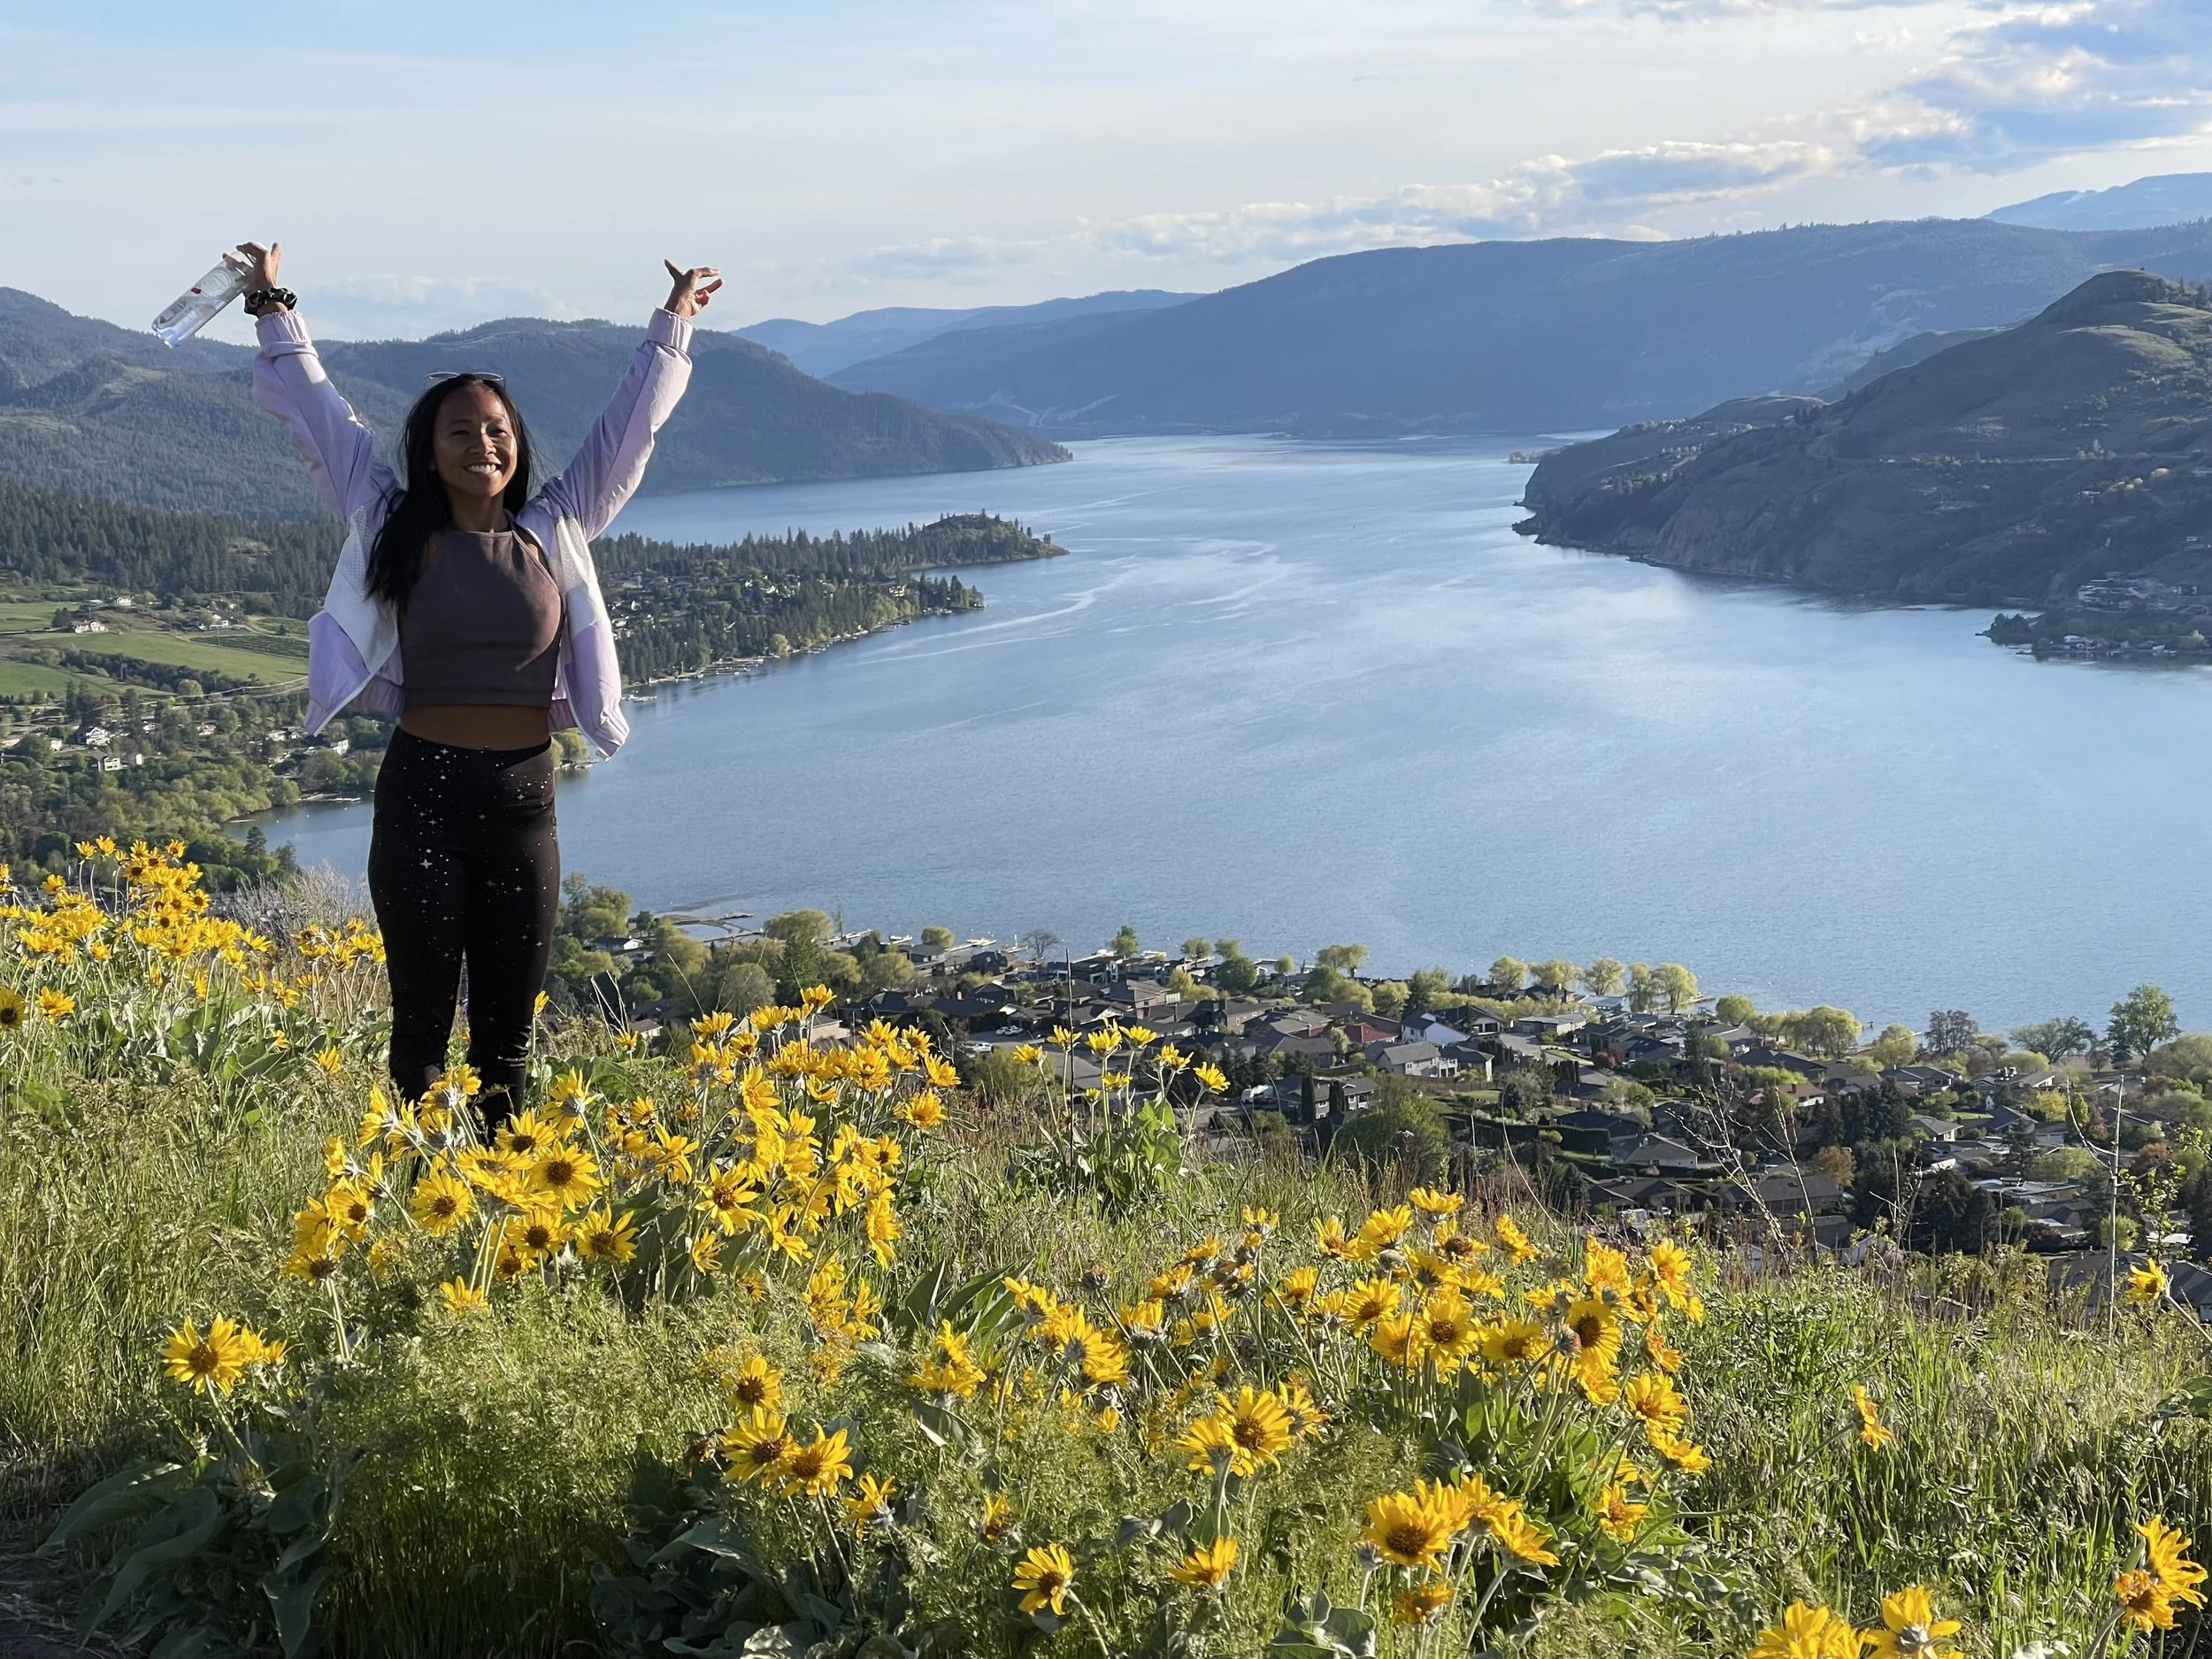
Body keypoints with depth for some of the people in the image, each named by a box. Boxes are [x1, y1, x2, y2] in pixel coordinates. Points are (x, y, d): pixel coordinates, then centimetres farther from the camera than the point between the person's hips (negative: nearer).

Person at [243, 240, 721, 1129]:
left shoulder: (555, 531, 5)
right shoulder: (396, 532, 1)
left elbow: (628, 427, 10)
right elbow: (317, 413, 5)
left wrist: (672, 323, 14)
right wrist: (274, 309, 6)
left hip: (523, 798, 2)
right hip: (421, 793, -2)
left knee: (508, 1028, 9)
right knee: (421, 1023, 4)